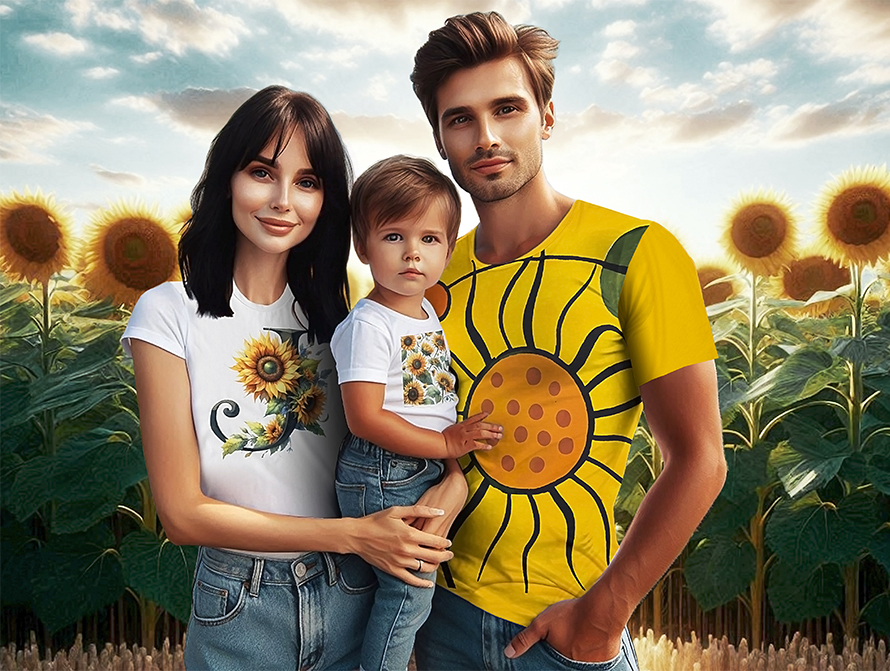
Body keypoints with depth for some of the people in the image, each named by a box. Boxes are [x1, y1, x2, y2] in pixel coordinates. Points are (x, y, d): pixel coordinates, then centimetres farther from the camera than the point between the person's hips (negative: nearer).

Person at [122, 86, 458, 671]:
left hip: (354, 597, 3)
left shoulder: (338, 313, -4)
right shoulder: (172, 314, -14)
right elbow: (183, 513, -15)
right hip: (240, 612, -2)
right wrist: (352, 535, -20)